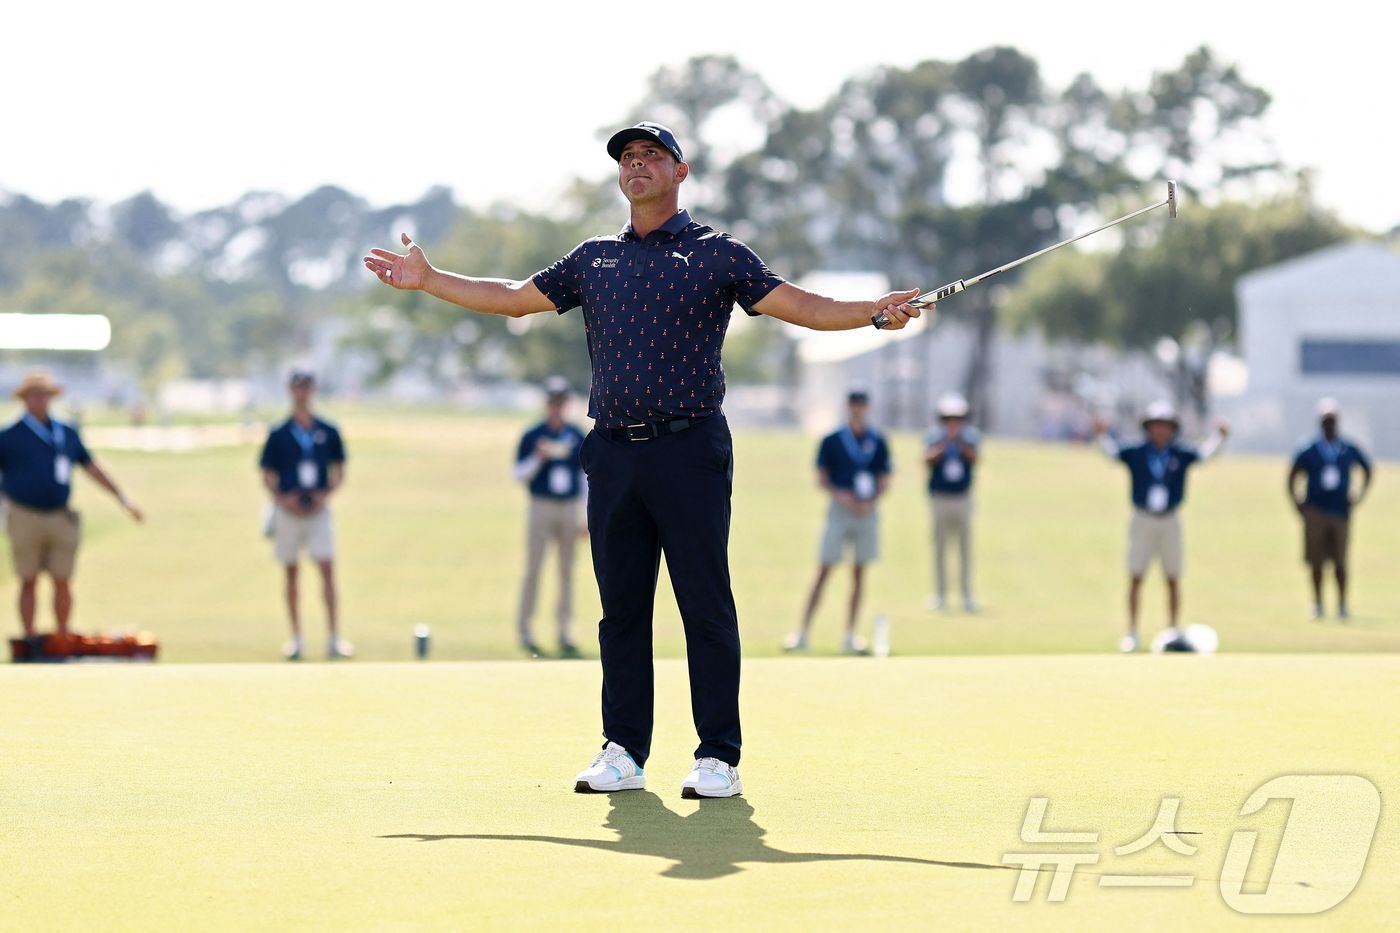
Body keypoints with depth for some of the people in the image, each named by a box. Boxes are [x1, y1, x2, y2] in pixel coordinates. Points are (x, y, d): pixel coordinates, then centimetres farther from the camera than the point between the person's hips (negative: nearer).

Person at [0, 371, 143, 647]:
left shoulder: (68, 434, 12)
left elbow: (93, 468, 19)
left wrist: (122, 499, 17)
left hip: (61, 519, 3)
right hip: (25, 518, -3)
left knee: (63, 581, 3)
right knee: (29, 581, -1)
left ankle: (63, 641, 12)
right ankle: (30, 641, 4)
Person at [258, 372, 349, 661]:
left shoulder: (329, 432, 5)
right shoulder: (278, 434, 2)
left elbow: (339, 473, 10)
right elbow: (267, 477, 6)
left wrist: (326, 493, -7)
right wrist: (283, 499, -11)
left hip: (318, 509, 0)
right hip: (288, 511, 0)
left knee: (328, 571, -10)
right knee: (291, 573, 5)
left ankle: (334, 638, -11)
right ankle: (296, 639, 12)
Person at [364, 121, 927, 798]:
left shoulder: (718, 255, 6)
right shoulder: (593, 260, 18)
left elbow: (799, 306, 0)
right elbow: (513, 299, 25)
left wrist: (871, 312, -16)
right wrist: (427, 280, 22)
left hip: (689, 450, -4)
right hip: (613, 455, 4)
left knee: (706, 607, -5)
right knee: (620, 606, 6)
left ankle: (718, 757, -3)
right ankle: (624, 753, 12)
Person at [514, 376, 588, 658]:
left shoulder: (577, 436, 10)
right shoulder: (532, 436, 0)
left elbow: (585, 477, 12)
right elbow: (520, 474, -2)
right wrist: (538, 457, -19)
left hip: (569, 508, 3)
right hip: (541, 507, -3)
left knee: (567, 569, 4)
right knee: (533, 568, -6)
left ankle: (564, 632, 9)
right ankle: (524, 630, -1)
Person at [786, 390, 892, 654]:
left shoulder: (878, 443, 7)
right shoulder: (831, 441, 3)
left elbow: (884, 483, 8)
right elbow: (822, 478, 3)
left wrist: (870, 501, -10)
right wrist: (839, 494, -15)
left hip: (867, 511, 2)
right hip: (839, 510, -2)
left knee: (859, 573, 3)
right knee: (823, 571, -7)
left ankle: (850, 636, 8)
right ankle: (803, 632, -7)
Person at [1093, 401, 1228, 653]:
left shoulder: (1181, 455, 0)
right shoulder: (1136, 453, -3)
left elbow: (1205, 453, -9)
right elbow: (1113, 451, -15)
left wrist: (1219, 436, -27)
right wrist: (1103, 435, -34)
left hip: (1170, 521, 1)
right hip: (1142, 521, -1)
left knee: (1173, 580, 5)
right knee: (1135, 578, -2)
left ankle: (1173, 632, 13)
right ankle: (1131, 633, 3)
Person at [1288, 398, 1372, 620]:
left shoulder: (1349, 449, 3)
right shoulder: (1309, 450, -1)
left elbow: (1367, 468, 19)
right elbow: (1292, 476, 7)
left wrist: (1360, 494, 10)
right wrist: (1296, 502, -1)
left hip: (1341, 511, 1)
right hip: (1315, 510, -1)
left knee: (1340, 562, -1)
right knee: (1316, 561, -1)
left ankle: (1342, 604, 10)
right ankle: (1317, 603, 9)